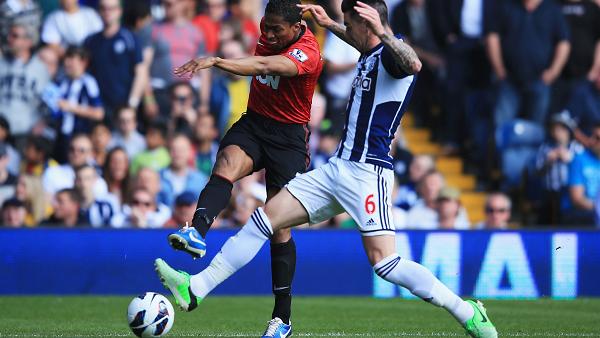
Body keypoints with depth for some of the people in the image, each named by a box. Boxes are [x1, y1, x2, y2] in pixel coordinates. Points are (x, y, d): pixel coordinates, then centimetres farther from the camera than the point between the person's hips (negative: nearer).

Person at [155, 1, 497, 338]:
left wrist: (382, 32, -47)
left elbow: (414, 64, -38)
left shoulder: (391, 53, -12)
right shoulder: (370, 56, 15)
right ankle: (195, 289, 7)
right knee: (266, 216, 5)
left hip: (367, 172, -10)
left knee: (384, 262, -19)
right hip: (340, 168, 10)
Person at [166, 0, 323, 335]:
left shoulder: (307, 53, -22)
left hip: (289, 136, -5)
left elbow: (263, 65, -40)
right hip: (253, 122, 5)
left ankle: (283, 317, 5)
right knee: (225, 168, -30)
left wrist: (215, 61, -50)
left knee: (279, 227, -4)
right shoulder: (270, 32, 0)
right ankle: (197, 234, -55)